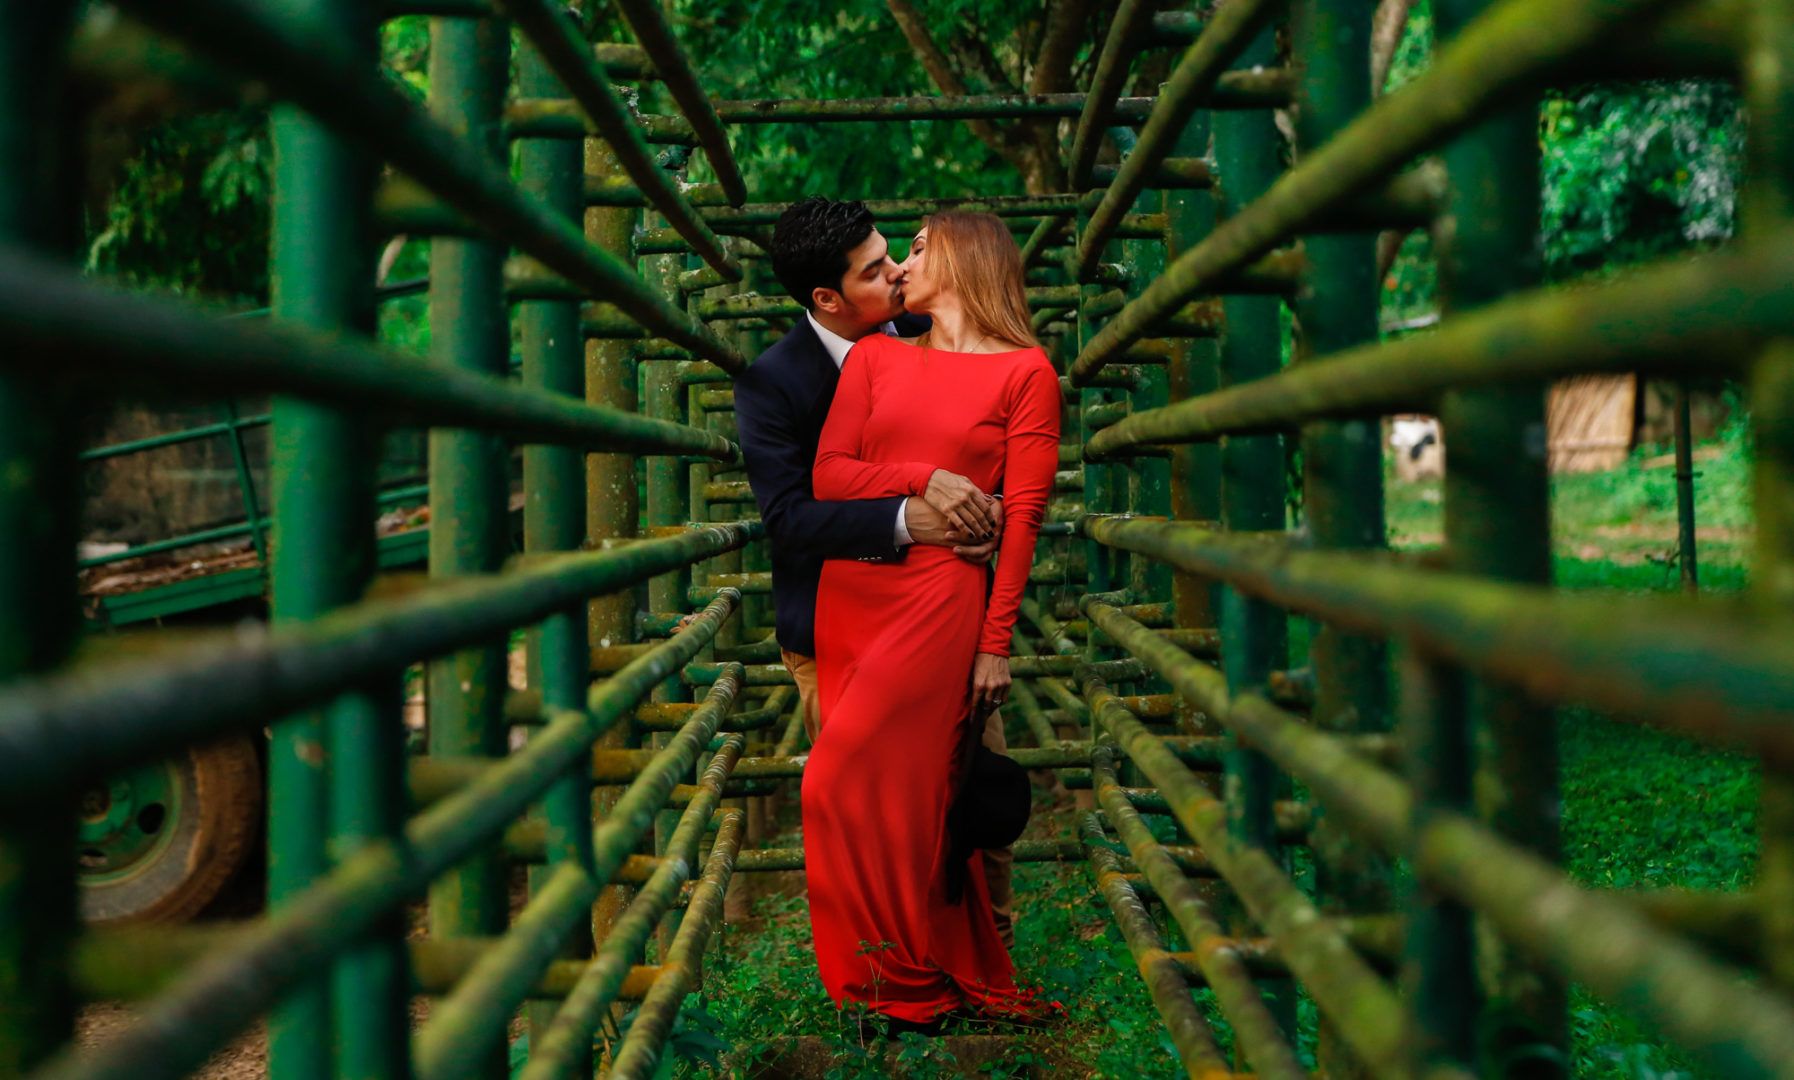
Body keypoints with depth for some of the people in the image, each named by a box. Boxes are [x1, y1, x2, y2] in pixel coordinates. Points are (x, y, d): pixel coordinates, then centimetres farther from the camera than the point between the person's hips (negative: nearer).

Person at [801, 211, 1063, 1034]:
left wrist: (996, 644, -8)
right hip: (850, 588, 5)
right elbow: (827, 475, 6)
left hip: (940, 594, -5)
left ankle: (908, 979, 11)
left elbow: (1024, 513, -4)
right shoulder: (875, 357, 13)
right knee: (899, 792, 6)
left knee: (847, 787, -8)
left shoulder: (1026, 371, 1)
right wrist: (923, 480, -9)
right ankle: (963, 974, 21)